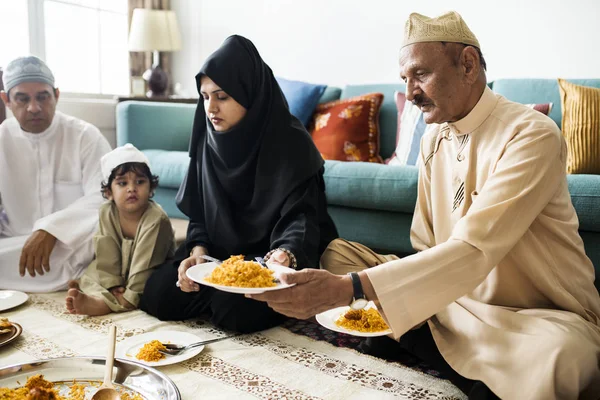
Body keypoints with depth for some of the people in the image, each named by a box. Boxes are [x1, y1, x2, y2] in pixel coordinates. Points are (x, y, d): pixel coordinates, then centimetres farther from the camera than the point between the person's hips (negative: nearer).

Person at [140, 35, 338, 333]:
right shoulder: (209, 141, 1)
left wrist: (285, 255, -42)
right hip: (221, 253, 5)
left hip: (271, 255, -5)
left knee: (235, 307, -31)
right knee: (157, 292, -12)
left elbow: (302, 217, -21)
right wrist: (198, 251, -15)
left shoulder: (290, 143, -16)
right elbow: (198, 213, 6)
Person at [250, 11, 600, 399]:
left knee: (551, 356, -42)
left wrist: (349, 288, -38)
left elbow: (472, 251, -30)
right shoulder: (434, 139, 4)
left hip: (543, 315, -7)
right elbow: (426, 248, 6)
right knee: (337, 253, -2)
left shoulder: (533, 135, -19)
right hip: (453, 300, 7)